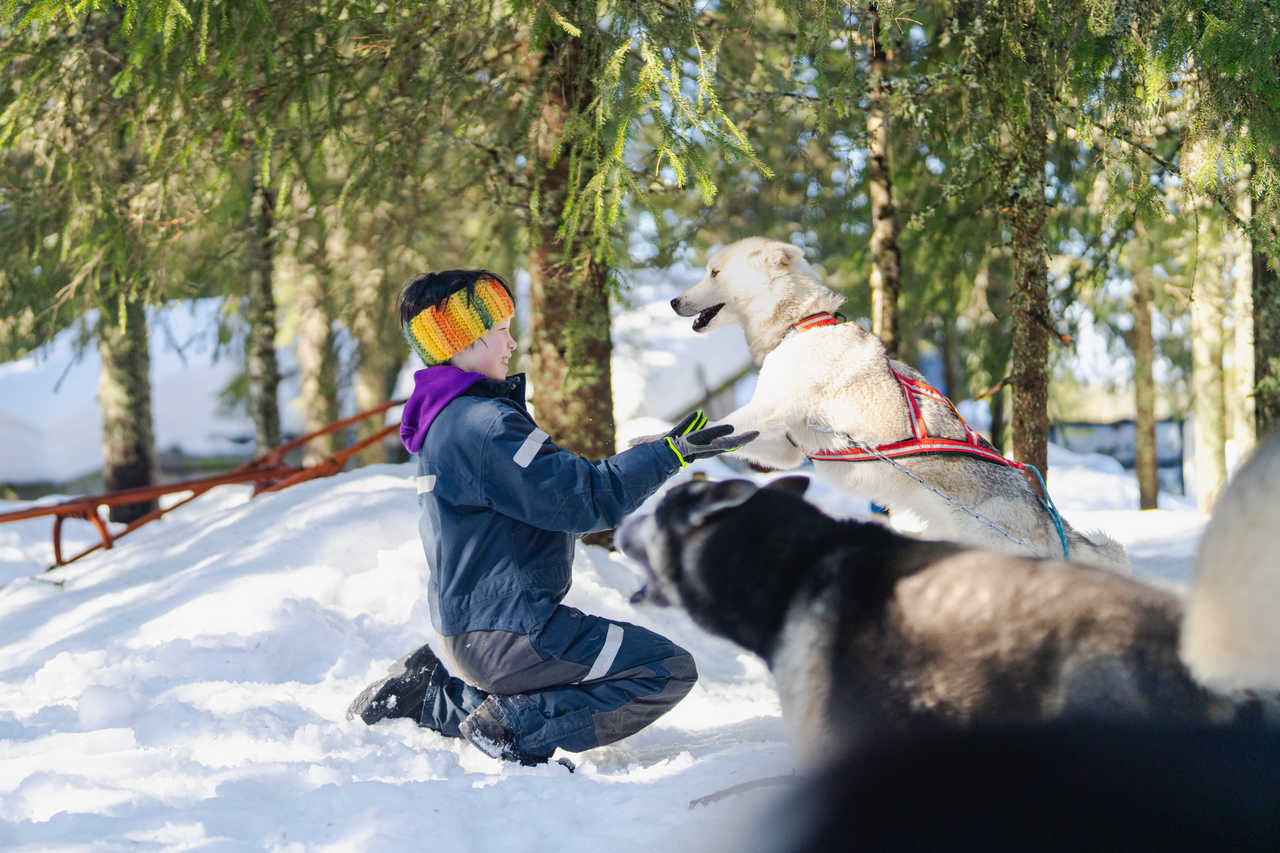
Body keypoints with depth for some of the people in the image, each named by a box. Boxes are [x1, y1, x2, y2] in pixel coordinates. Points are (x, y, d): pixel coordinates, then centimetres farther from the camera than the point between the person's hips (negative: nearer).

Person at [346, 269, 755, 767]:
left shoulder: (446, 420, 13)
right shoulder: (483, 425, -20)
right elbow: (586, 497, -23)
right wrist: (670, 453, -17)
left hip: (461, 626, 10)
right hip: (505, 630, -10)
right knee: (669, 670, -12)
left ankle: (432, 695, 17)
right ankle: (514, 728, -14)